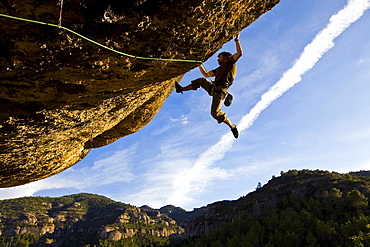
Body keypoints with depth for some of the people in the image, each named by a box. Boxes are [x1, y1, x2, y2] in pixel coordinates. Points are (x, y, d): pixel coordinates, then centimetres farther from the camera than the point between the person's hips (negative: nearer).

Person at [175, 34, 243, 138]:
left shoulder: (230, 62, 13)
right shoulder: (219, 69, 34)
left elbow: (240, 53, -2)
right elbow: (206, 74, 41)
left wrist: (237, 40, 6)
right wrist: (199, 64, 43)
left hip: (220, 90, -8)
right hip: (214, 88, 8)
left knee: (215, 113, -21)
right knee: (201, 80, 19)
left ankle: (232, 127, -8)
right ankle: (181, 89, 25)